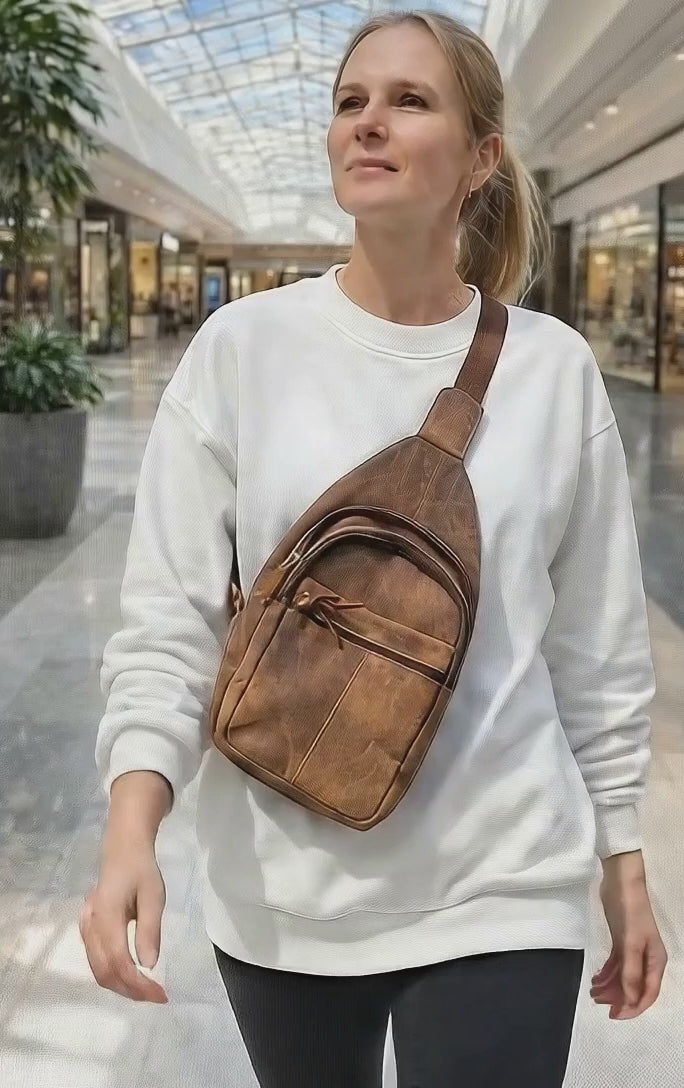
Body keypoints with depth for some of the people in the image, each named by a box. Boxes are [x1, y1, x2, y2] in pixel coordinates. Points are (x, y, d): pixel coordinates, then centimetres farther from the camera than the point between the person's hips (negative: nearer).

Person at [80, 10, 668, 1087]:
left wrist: (623, 858, 8)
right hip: (282, 885, 1)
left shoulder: (553, 367, -3)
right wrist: (132, 828, -19)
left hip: (500, 885, 0)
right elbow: (169, 616, -6)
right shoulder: (243, 347, -6)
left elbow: (599, 644, 3)